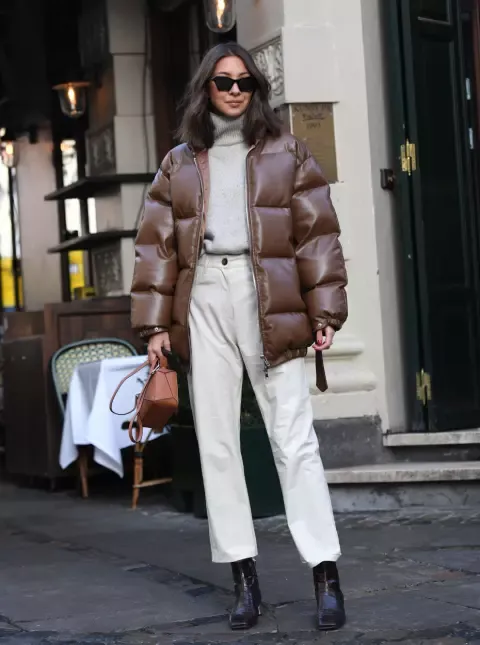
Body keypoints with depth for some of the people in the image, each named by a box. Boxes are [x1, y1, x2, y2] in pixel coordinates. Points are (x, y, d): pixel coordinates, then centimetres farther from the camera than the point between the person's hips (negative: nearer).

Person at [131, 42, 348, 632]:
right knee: (216, 441, 1)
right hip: (204, 301, 3)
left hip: (270, 300, -2)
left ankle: (326, 576, -7)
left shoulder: (285, 153, 11)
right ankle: (243, 577, 8)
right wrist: (155, 323, 4)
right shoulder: (178, 164, 16)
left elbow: (317, 234, 6)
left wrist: (324, 311, -2)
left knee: (294, 438, -8)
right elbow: (156, 245, 13)